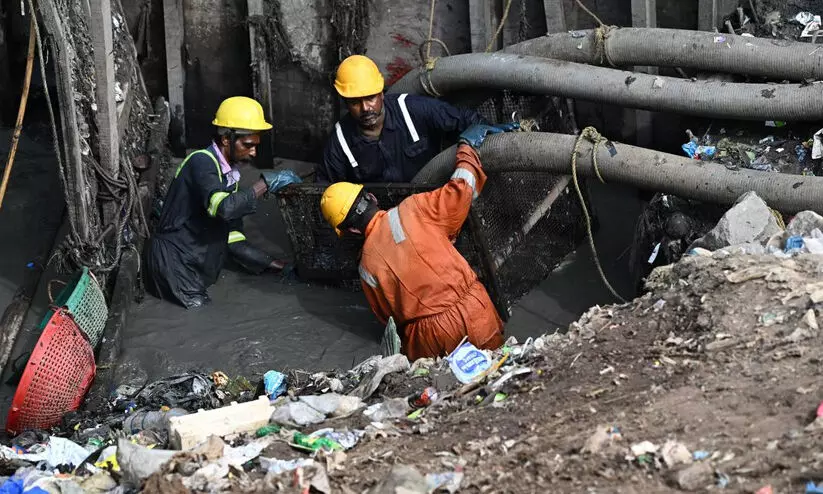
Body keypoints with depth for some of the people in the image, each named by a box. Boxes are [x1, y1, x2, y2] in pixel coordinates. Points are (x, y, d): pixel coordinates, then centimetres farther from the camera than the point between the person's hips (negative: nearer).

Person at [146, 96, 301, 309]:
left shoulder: (230, 172, 12)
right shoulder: (202, 162, -13)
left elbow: (233, 237, 15)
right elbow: (224, 208, -31)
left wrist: (277, 265, 9)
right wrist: (266, 182, -23)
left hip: (199, 265, 9)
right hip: (174, 260, -9)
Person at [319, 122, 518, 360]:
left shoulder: (366, 266, 6)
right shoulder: (411, 211, -3)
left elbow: (387, 315, 15)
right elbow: (461, 189, -5)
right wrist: (466, 145, 10)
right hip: (474, 317, -1)